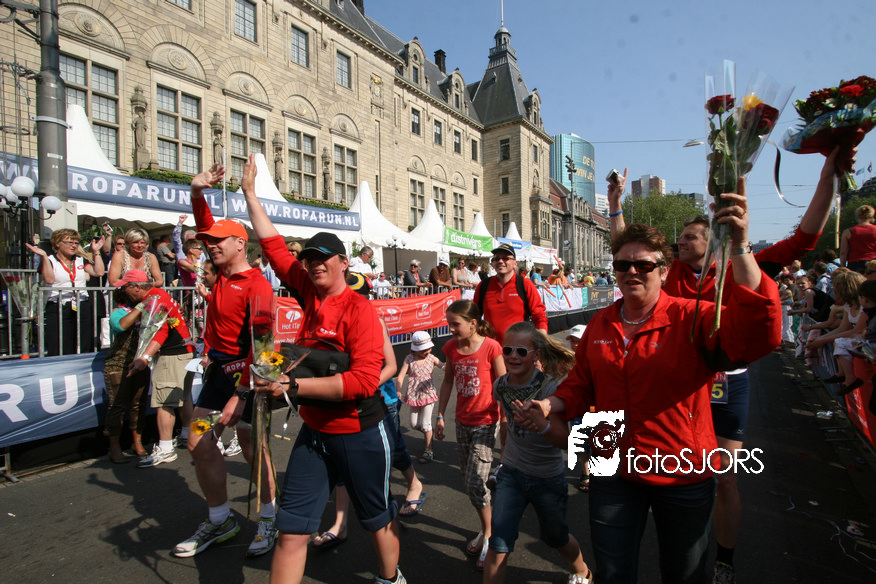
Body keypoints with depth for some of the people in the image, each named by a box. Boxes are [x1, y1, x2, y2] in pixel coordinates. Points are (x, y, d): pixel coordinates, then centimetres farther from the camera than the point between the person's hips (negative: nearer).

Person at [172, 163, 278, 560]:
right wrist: (197, 191, 0)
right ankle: (220, 521, 29)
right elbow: (206, 226, 15)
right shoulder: (222, 273, 6)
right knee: (199, 443, 11)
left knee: (251, 446, 5)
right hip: (217, 368, 8)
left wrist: (240, 393, -28)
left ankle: (269, 520, 27)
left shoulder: (256, 286, -19)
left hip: (245, 372, -8)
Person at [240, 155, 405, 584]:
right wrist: (250, 193, 12)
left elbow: (364, 380, -26)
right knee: (291, 529, 9)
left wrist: (294, 386, -29)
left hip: (360, 432, -4)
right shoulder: (309, 294, -1)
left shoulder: (359, 307, -18)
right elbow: (274, 246, 9)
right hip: (314, 431, 5)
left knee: (378, 518, 19)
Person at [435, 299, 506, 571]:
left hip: (486, 422, -5)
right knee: (469, 481, 15)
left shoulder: (491, 347, -18)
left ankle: (488, 534, 20)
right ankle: (486, 530, 36)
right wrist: (440, 416, 9)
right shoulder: (451, 348, -2)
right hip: (462, 422, 6)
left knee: (475, 483, -6)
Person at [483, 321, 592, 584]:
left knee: (555, 537, 22)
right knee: (498, 545, -4)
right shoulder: (501, 386, -10)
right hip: (511, 473, 2)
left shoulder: (549, 387, -23)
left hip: (548, 478, -2)